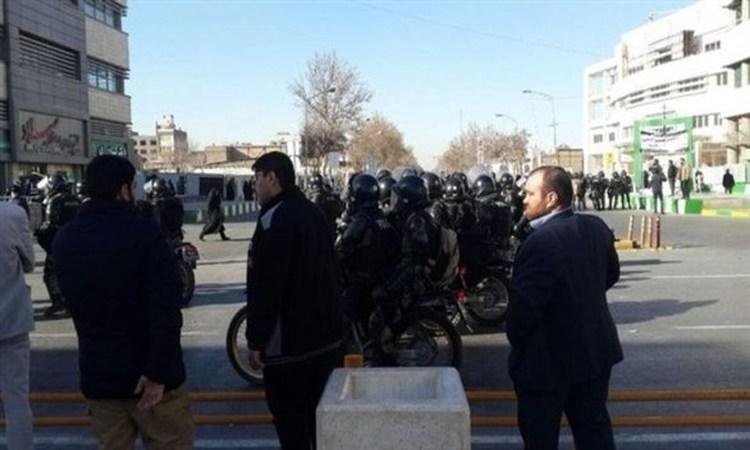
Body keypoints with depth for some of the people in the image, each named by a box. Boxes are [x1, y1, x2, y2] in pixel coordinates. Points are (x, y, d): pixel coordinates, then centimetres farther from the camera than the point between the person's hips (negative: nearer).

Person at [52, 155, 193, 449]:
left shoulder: (64, 240, 5)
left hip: (97, 376, 6)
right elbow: (166, 308, -24)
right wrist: (158, 371, -20)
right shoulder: (143, 232, -15)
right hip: (148, 375, -5)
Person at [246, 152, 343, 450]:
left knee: (291, 417, 1)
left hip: (289, 339, -9)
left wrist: (256, 339, -15)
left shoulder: (275, 219, -17)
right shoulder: (315, 212, 12)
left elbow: (266, 286, -21)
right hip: (327, 332, 9)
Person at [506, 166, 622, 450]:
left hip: (547, 358, -7)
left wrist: (516, 340, -8)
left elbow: (524, 303, -25)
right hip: (595, 348, 8)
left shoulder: (541, 242, -26)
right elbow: (611, 274, 15)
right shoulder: (597, 227, 0)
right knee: (594, 427, 18)